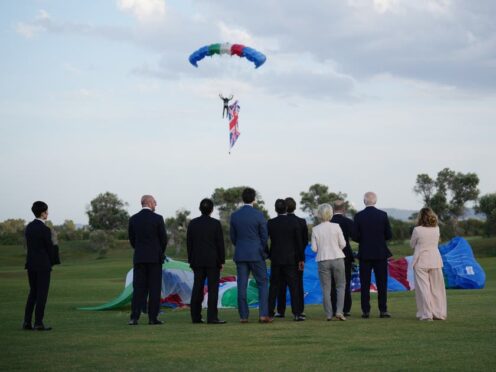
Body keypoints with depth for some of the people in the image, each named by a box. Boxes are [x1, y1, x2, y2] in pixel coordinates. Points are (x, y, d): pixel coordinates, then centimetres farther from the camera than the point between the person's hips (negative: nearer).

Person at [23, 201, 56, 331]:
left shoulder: (28, 227, 8)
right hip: (43, 265, -7)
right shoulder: (45, 229, -15)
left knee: (33, 293, 13)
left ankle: (27, 322, 8)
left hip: (30, 264, 7)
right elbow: (50, 247, -10)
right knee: (42, 294, -1)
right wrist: (51, 263, 9)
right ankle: (39, 323, -2)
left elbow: (29, 246, 11)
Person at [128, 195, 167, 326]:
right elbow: (164, 238, -3)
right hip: (155, 258, -3)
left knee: (138, 288, 4)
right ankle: (153, 317, -1)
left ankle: (134, 317, -4)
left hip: (139, 258, 3)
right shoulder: (157, 218, -7)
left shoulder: (133, 219, 3)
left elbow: (131, 239, 7)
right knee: (154, 288, 2)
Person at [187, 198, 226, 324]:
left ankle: (195, 316, 7)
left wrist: (191, 260, 12)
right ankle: (212, 317, -8)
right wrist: (221, 260, 1)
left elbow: (189, 243, 6)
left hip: (197, 261, 4)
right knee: (213, 288, -3)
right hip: (213, 261, -4)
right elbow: (220, 243, -6)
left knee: (197, 289, 7)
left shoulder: (192, 223, 3)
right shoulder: (215, 224, -7)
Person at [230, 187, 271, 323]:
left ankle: (243, 316, 2)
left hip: (240, 255, 3)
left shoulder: (234, 215, 2)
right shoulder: (258, 215, -8)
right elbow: (264, 236, -4)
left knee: (242, 286, 4)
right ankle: (263, 314, -5)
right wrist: (263, 251, 12)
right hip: (256, 254, -3)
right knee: (262, 284, 4)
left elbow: (233, 237, 7)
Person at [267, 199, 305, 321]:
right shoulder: (294, 222, -5)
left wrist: (268, 255, 17)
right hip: (290, 259, -2)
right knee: (294, 286, -1)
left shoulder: (270, 223, -1)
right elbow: (299, 242, -3)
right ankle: (297, 313, -6)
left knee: (274, 286, 8)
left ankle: (269, 312, 8)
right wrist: (301, 259, 3)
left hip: (275, 259, 2)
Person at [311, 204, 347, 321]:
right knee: (341, 285, 11)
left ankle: (329, 314, 2)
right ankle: (339, 311, -3)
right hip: (337, 258, 0)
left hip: (323, 260, 0)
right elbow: (343, 244, -5)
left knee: (326, 288, 5)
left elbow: (314, 248, -4)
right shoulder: (336, 227, -6)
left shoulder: (315, 230, -4)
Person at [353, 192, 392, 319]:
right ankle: (383, 310, 2)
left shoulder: (359, 216, -5)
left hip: (365, 254, 0)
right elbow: (389, 235, -2)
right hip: (380, 254, 0)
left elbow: (355, 237, -6)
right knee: (382, 283, 4)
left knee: (365, 284, 3)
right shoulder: (383, 215, -3)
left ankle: (366, 311, 1)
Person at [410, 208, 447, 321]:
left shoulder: (417, 230, -12)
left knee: (423, 287, 0)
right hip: (435, 261, 4)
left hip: (421, 262, -4)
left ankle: (426, 314, -3)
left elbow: (412, 245, 1)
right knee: (436, 288, 10)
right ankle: (439, 313, 14)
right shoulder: (436, 229, 0)